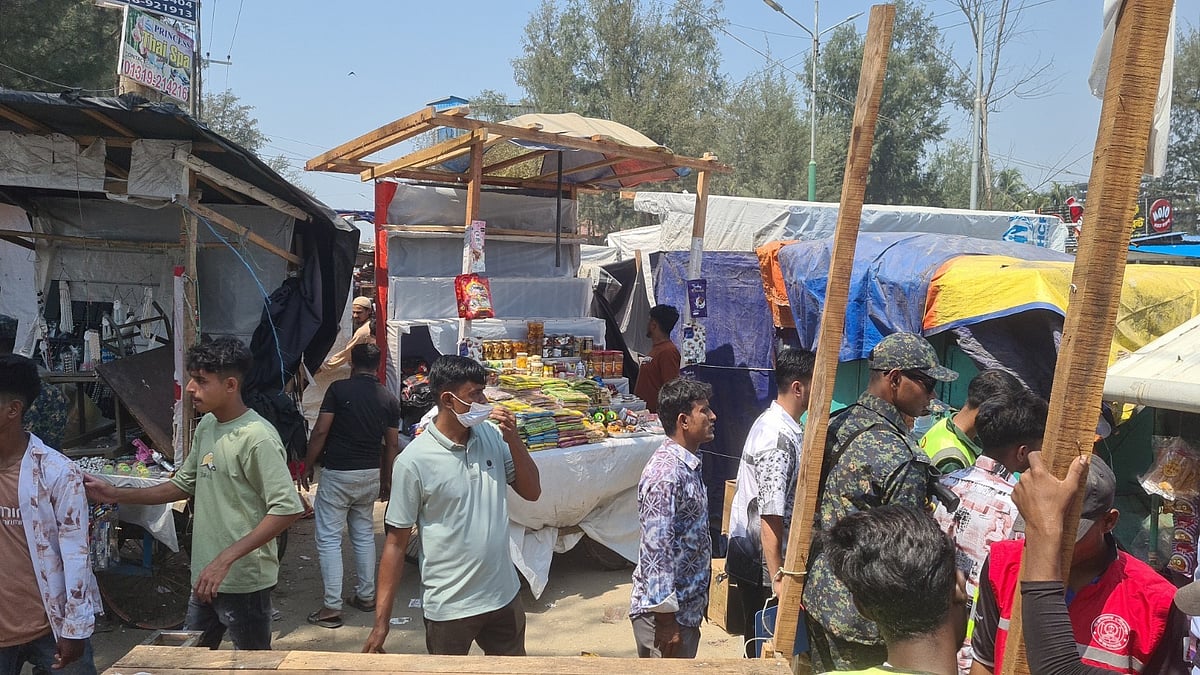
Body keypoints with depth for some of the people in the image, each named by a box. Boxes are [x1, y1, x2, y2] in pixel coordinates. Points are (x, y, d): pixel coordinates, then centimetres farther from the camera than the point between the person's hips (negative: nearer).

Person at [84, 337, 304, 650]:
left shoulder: (257, 437, -21)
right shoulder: (206, 426, 6)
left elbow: (286, 508, -25)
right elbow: (184, 484, 18)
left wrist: (226, 559, -28)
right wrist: (117, 495, 10)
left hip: (244, 581, -8)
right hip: (206, 577, 8)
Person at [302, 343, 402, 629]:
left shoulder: (339, 389, -9)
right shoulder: (388, 399, 3)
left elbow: (320, 431, -11)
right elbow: (392, 444, 7)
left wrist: (308, 466, 1)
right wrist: (386, 479, 18)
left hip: (337, 474, -5)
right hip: (371, 474, 5)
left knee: (329, 539, 0)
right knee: (364, 535, 18)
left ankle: (332, 607, -2)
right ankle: (366, 596, 24)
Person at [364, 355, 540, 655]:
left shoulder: (493, 436, -2)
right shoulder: (413, 461, -16)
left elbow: (532, 492, 3)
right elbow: (395, 543, -11)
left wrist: (513, 439, -11)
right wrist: (381, 623, -11)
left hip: (504, 596, 5)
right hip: (449, 607, -5)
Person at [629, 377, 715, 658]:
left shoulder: (687, 464, 7)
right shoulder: (666, 474, -24)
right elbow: (656, 549, -25)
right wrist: (665, 618, -22)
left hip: (687, 606, 9)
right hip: (666, 613, -9)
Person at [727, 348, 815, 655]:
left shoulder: (770, 422, 8)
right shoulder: (780, 438, -23)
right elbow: (771, 514, -26)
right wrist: (777, 578, -25)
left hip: (748, 556, 9)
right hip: (762, 564, -9)